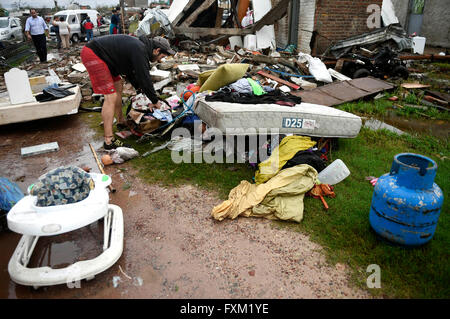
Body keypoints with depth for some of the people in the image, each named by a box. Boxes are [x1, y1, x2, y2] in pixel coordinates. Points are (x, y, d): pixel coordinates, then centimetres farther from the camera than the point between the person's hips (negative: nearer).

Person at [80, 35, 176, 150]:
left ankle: (121, 122, 35)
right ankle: (109, 141, -13)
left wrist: (139, 87, 27)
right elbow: (145, 79, -16)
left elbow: (131, 71, 25)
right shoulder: (140, 51, -17)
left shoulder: (140, 46, 13)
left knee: (118, 86, 20)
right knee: (111, 97, -14)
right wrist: (155, 101, -5)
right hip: (92, 54, -11)